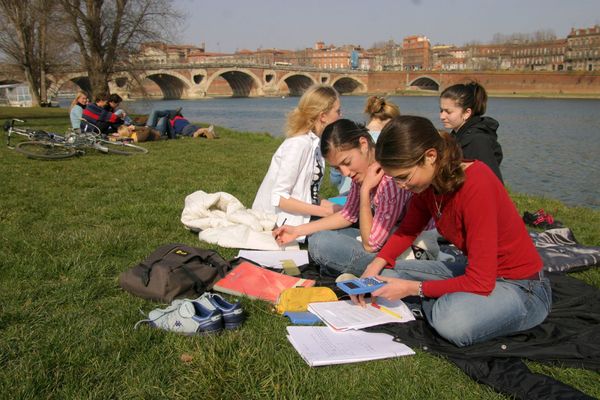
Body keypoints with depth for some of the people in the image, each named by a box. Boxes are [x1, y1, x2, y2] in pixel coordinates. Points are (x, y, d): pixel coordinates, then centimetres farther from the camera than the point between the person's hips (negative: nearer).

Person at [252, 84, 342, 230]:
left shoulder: (313, 143, 4)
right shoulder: (298, 144, -20)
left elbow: (309, 196, 9)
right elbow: (279, 198, -23)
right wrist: (326, 212, -20)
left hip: (300, 218, 8)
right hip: (279, 224, -8)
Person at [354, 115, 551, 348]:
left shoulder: (477, 186, -29)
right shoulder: (428, 181, -6)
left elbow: (481, 282, -27)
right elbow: (408, 230, 11)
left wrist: (411, 288, -21)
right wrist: (376, 265, -7)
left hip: (520, 286, -7)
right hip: (475, 272, 8)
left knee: (453, 323, -37)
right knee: (387, 276, 0)